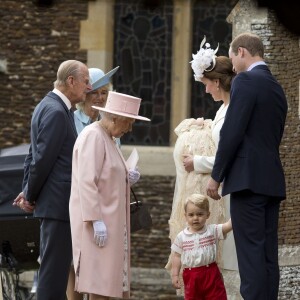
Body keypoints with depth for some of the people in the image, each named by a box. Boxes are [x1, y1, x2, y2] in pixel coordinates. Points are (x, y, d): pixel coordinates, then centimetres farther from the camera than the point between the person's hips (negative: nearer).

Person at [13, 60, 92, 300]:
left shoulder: (50, 106, 16)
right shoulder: (55, 112, -16)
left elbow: (34, 155, 19)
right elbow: (43, 159, -18)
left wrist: (29, 192, 13)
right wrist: (31, 196, -6)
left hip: (54, 204, 10)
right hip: (58, 203, -10)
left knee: (52, 267, 13)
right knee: (55, 268, -8)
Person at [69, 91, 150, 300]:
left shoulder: (108, 138, 17)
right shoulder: (93, 136, -13)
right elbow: (87, 181, -21)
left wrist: (126, 179, 10)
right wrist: (96, 220, -24)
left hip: (112, 220, 10)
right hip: (99, 222, -10)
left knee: (117, 280, 7)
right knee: (99, 283, -10)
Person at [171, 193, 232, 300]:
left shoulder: (213, 230, -2)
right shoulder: (181, 236, 2)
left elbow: (229, 225, -14)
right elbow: (177, 256, 7)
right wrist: (175, 275, 4)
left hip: (210, 273, -1)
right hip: (191, 276, 1)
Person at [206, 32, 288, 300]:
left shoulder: (246, 81, -8)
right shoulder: (277, 88, 18)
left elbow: (232, 132, -14)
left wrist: (216, 176, -8)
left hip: (248, 178, -8)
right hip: (273, 180, 8)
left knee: (250, 252, -11)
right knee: (268, 253, 7)